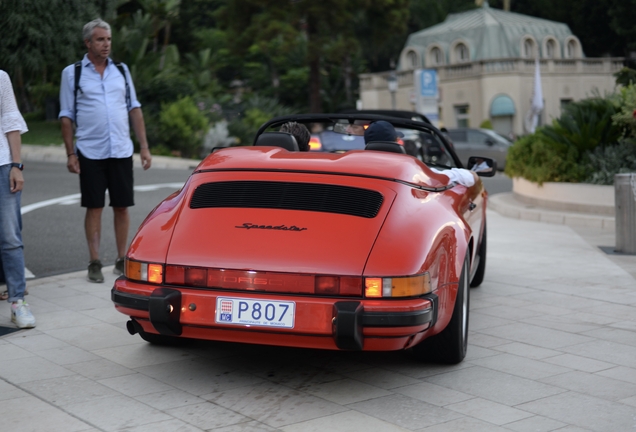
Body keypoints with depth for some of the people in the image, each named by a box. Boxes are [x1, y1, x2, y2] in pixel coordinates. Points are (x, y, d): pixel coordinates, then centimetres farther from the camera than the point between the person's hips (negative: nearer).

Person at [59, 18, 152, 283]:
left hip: (121, 150, 2)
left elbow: (134, 108, 12)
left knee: (121, 207, 4)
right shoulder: (72, 73, 3)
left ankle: (122, 261, 15)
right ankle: (94, 263, 8)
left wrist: (144, 147, 5)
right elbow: (66, 116, 3)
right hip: (90, 152, -2)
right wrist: (70, 154, -4)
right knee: (94, 207, 1)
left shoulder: (121, 70, 11)